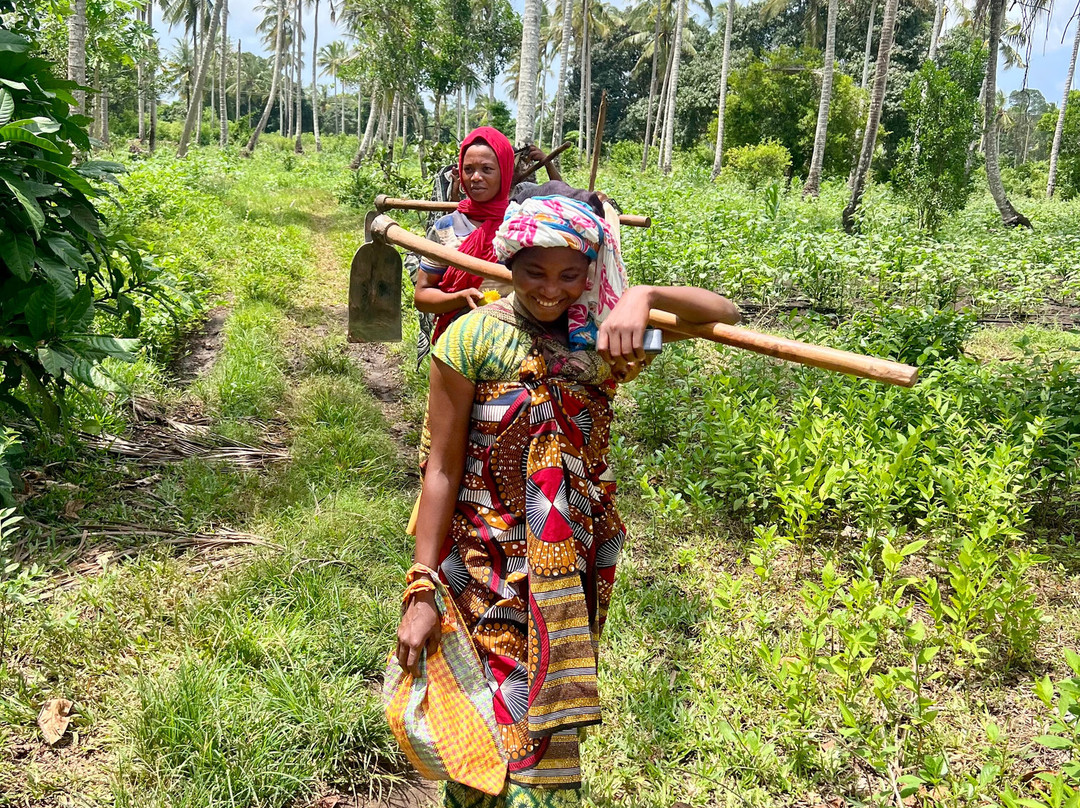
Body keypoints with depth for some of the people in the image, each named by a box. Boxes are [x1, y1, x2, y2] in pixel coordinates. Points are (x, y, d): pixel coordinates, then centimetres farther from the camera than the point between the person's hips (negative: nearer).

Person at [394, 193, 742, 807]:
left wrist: (643, 296, -26)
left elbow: (725, 314, -7)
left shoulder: (599, 336, -2)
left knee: (554, 724, 16)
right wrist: (423, 593, -10)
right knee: (495, 737, 3)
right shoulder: (476, 337, -10)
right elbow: (443, 470, -9)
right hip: (490, 571, -3)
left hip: (575, 572, 3)